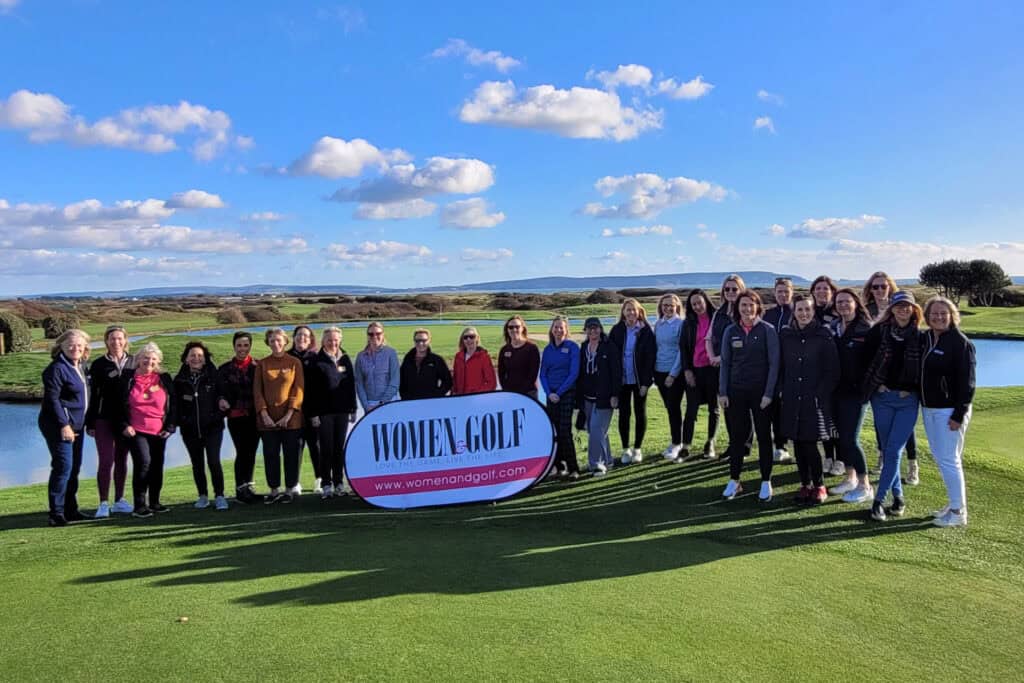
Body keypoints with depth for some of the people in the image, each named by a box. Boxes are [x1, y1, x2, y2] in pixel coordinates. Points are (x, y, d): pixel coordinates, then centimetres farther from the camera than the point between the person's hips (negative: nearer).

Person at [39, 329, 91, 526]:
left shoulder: (79, 367, 12)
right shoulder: (57, 368, -13)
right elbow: (52, 399, -18)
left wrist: (87, 423, 17)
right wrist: (64, 425, -22)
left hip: (75, 424, 9)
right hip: (59, 425, -9)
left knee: (74, 467, 13)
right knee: (63, 466, -11)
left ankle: (70, 510, 23)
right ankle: (56, 513, -4)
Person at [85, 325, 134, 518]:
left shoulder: (133, 363, 6)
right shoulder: (98, 365, -1)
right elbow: (93, 395, -2)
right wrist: (90, 423, -5)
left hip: (126, 420, 3)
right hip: (104, 420, -3)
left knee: (121, 460, 10)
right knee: (106, 461, -5)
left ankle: (119, 501, 20)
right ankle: (104, 503, 3)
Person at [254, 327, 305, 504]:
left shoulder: (295, 362, 1)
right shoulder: (262, 364, 6)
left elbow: (298, 390, -3)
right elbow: (257, 391, 3)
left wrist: (289, 414, -11)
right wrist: (264, 414, -8)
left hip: (290, 418, -2)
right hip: (267, 418, 2)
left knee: (291, 454, 3)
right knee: (270, 454, 6)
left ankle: (291, 489, 14)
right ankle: (274, 490, 17)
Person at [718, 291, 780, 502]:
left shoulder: (767, 330, -4)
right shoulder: (731, 331, 4)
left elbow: (774, 363, -6)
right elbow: (725, 363, 7)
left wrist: (768, 393, -11)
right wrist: (722, 392, 2)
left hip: (760, 391, -2)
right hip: (736, 391, 2)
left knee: (764, 436, 6)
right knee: (737, 436, 6)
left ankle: (766, 483, 15)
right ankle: (734, 481, 16)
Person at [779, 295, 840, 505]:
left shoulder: (823, 335, -4)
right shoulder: (785, 335, 6)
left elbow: (832, 370, -5)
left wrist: (820, 394, -10)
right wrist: (782, 390, 3)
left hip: (815, 399, -4)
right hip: (792, 399, 4)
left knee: (810, 444, -4)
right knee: (798, 444, 8)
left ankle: (819, 486, 14)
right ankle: (805, 484, 22)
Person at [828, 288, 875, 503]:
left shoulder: (866, 329, -8)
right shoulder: (834, 328, 9)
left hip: (856, 390, -6)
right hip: (836, 390, 6)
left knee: (850, 439, -7)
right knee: (840, 436, 12)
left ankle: (865, 486, 7)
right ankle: (850, 478, 28)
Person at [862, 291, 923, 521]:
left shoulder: (920, 337, -1)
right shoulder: (879, 331, -1)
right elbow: (866, 359, 5)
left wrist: (911, 390, -2)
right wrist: (875, 386, 1)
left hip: (908, 400, -1)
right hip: (882, 397, 1)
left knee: (893, 451, -7)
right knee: (887, 450, 7)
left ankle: (879, 500, 0)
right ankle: (898, 497, 22)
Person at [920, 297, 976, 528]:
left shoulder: (960, 342, -12)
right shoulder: (926, 338, 9)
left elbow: (966, 381, -15)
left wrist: (959, 415, -17)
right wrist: (922, 403, 11)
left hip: (949, 410, -8)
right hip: (928, 408, 8)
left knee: (949, 460, -5)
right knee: (940, 457, 14)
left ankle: (958, 512, 4)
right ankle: (954, 502, 25)